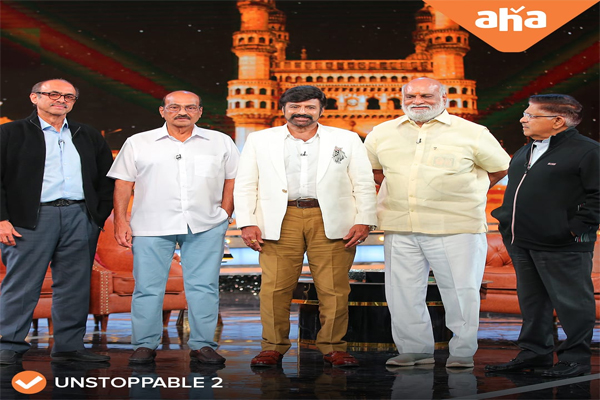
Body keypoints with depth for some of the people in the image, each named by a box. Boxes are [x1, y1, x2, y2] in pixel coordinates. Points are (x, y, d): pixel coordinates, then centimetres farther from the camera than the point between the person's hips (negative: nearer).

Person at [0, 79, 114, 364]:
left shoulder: (90, 137, 16)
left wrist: (99, 216, 6)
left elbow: (107, 179, 16)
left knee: (74, 286, 5)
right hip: (32, 218, -3)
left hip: (80, 218, 4)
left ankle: (69, 346, 13)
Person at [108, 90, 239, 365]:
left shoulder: (221, 142, 10)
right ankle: (144, 345, 10)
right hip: (151, 226, 0)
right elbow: (123, 184, 7)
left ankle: (203, 345, 10)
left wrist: (224, 217, 3)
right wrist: (120, 220, -1)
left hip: (205, 227, 1)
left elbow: (232, 180, 11)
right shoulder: (138, 143, 8)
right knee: (148, 288, 0)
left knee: (203, 287, 1)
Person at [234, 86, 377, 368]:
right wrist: (247, 223, 0)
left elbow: (364, 184, 9)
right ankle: (273, 347, 8)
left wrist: (364, 221, -1)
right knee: (274, 288, -4)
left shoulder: (347, 140, 12)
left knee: (334, 289, -3)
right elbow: (245, 185, 11)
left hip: (331, 221, 0)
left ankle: (333, 348, 9)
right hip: (280, 220, 0)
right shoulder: (260, 140, 13)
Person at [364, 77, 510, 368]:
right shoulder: (382, 133, 11)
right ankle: (414, 349, 17)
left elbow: (500, 168, 11)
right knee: (402, 291, 4)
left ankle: (462, 352, 13)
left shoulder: (471, 133, 2)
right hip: (399, 227, 3)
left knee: (460, 290, -1)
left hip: (455, 227, -3)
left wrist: (463, 194, 8)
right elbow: (372, 169, 27)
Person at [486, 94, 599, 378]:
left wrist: (576, 227, -17)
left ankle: (575, 358, 11)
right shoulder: (524, 153, 17)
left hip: (562, 247, -8)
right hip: (522, 243, 9)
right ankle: (534, 353, 25)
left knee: (571, 302, 1)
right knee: (531, 301, 15)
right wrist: (507, 222, 18)